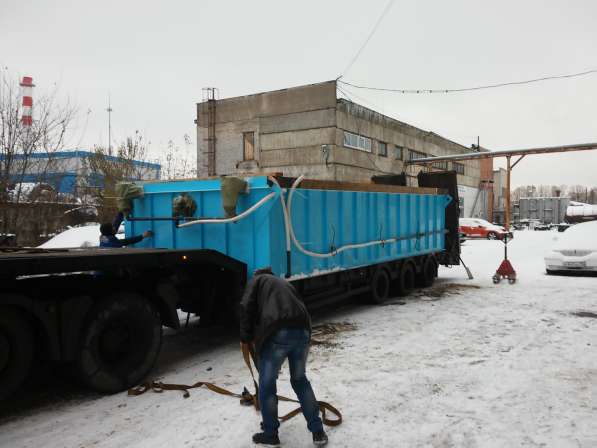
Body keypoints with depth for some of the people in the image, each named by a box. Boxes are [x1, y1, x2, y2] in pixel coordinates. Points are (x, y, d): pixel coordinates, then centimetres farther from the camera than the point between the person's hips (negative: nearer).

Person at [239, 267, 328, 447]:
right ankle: (318, 432, 25)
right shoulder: (284, 283, 36)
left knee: (267, 385, 12)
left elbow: (246, 307, 3)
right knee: (300, 380, 22)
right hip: (302, 331, 6)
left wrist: (245, 338, 12)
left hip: (277, 333, -6)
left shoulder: (257, 279, 21)